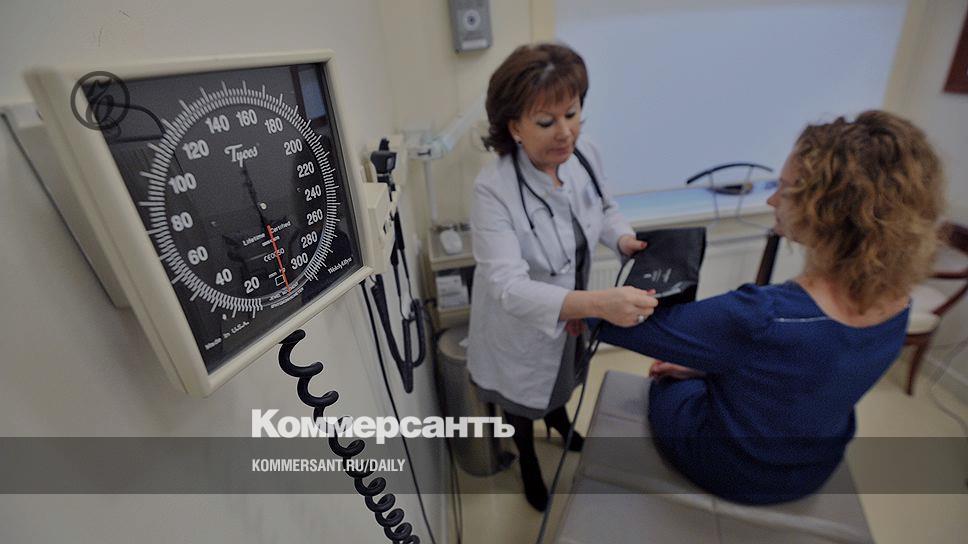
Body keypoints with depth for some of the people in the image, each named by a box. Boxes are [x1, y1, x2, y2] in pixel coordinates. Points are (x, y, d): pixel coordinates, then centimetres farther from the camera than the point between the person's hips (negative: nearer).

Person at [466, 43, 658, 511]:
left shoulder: (586, 156, -15)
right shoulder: (493, 189, -34)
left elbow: (604, 208, 5)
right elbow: (509, 287, -39)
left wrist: (625, 240, -16)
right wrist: (598, 303, -51)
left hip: (572, 312, 5)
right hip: (521, 326, -5)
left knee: (562, 380, 35)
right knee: (524, 398, 25)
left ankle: (561, 426, 71)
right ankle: (528, 462, 59)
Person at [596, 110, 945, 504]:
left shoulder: (762, 319, -41)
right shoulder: (897, 306, -15)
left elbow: (627, 324, -32)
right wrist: (705, 365, 4)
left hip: (729, 472, -5)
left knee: (669, 383, 24)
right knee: (696, 374, 27)